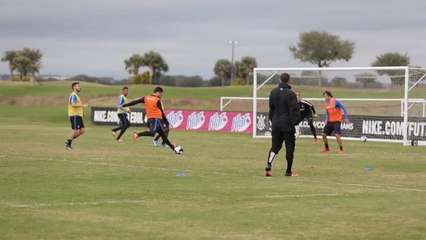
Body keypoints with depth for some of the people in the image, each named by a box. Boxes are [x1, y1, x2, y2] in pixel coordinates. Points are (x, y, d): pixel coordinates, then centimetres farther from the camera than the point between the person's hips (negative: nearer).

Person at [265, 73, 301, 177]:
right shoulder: (290, 94, -13)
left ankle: (268, 165, -14)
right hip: (288, 125, -5)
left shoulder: (273, 92, 6)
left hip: (276, 124, 5)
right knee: (289, 147, 5)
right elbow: (295, 110, -15)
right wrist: (296, 122, -9)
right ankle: (289, 171, 7)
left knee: (275, 146, 9)